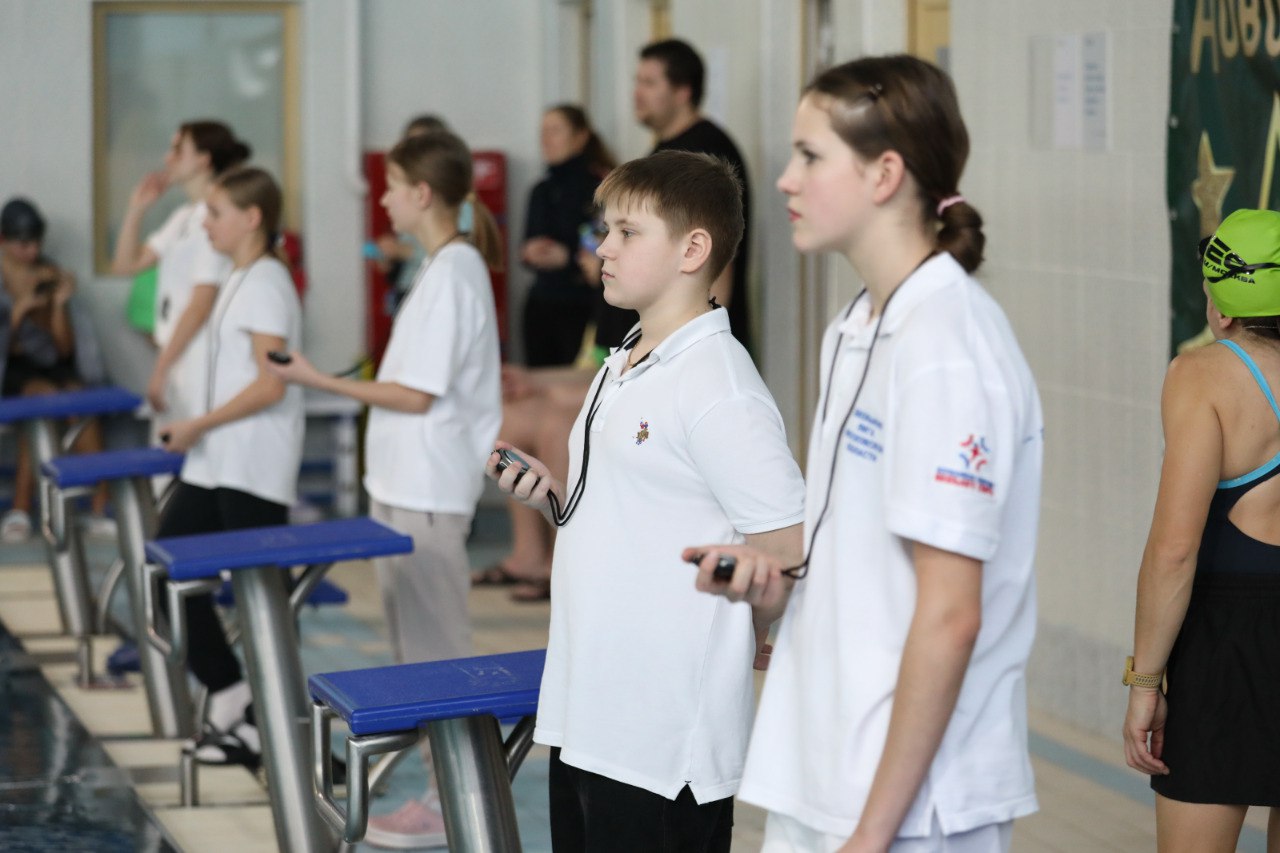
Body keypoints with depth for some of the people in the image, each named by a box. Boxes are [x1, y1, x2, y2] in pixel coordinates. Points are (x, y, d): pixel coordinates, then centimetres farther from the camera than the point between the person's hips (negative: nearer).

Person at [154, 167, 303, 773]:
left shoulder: (266, 284, -13)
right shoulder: (238, 281, 15)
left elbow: (271, 385, -20)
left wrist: (199, 425, -15)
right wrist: (195, 430, 12)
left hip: (254, 472, -10)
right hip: (215, 464, 10)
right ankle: (229, 692, 13)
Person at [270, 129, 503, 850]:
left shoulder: (452, 273, -17)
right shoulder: (447, 265, 13)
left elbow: (418, 394, -18)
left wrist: (323, 382, -13)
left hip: (428, 495, -10)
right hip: (410, 487, 10)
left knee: (436, 650, -4)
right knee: (421, 644, 13)